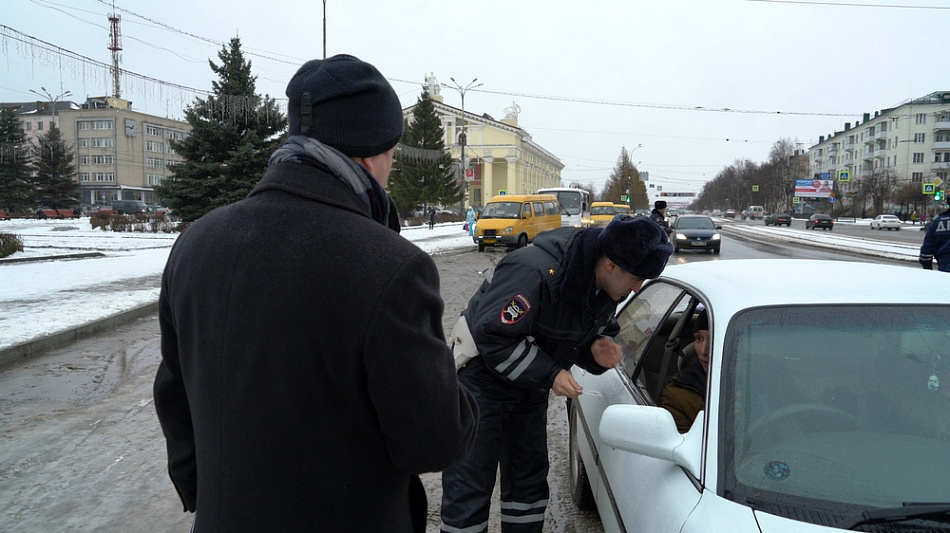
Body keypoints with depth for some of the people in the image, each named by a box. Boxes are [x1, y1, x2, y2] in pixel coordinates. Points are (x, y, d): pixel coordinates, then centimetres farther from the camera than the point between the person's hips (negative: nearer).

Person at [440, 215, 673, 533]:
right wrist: (548, 374, -28)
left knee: (529, 477, 15)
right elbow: (492, 335, -29)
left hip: (529, 386, 8)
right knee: (469, 485, -4)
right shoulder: (535, 272, -32)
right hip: (481, 379, -8)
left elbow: (594, 329, 11)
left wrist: (596, 350, -14)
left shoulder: (606, 289, -5)